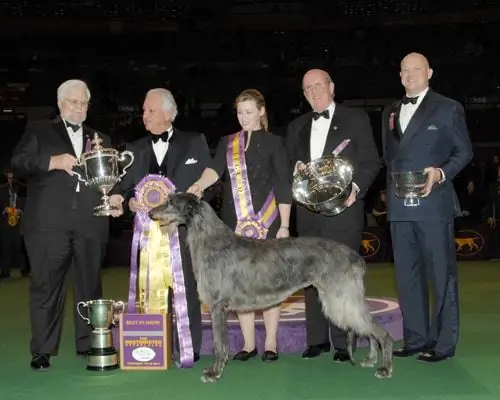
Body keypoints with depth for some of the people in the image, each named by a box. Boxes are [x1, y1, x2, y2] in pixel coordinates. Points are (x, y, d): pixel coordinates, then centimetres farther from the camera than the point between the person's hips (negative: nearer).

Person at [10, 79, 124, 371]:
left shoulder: (101, 140, 22)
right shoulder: (38, 131, 14)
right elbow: (19, 163, 1)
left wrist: (115, 196, -5)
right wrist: (53, 161, -12)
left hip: (90, 224, 3)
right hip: (49, 223, -3)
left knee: (90, 286, 7)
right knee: (46, 286, 0)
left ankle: (88, 344, 17)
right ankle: (43, 350, 7)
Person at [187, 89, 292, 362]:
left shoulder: (273, 143, 4)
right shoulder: (227, 143, 12)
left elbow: (283, 186, 0)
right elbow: (215, 169, -6)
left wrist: (284, 225, -5)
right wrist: (200, 184, -28)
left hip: (267, 223, -3)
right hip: (234, 225, 3)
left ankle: (271, 343, 10)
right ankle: (249, 343, 15)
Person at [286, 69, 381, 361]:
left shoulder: (356, 119, 5)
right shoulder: (297, 126, 18)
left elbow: (372, 161, 0)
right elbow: (288, 165, 18)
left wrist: (357, 187, -15)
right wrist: (296, 168, -4)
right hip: (308, 212, 5)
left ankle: (344, 343, 3)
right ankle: (317, 339, 15)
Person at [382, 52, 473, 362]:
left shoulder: (448, 108, 1)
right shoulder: (391, 112, 17)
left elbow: (464, 151, 1)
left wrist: (441, 173, -16)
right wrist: (392, 181, 4)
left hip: (434, 203, -6)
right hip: (400, 206, 6)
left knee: (442, 273, 0)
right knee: (407, 275, 9)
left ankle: (443, 343, 7)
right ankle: (415, 339, 18)